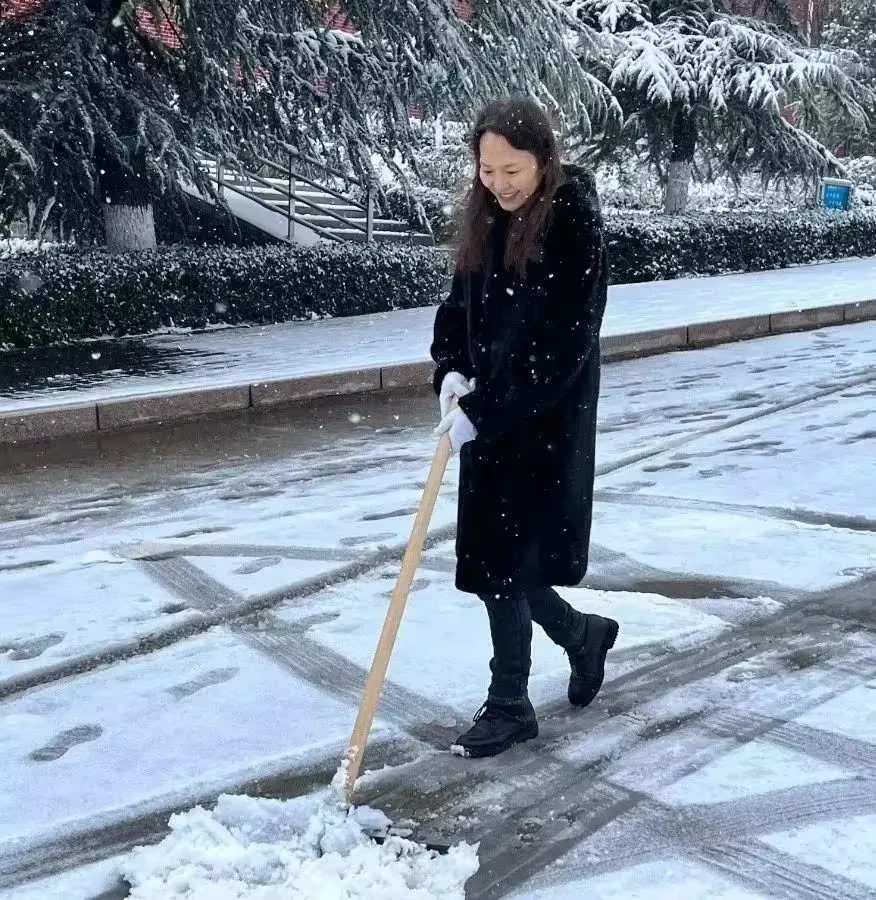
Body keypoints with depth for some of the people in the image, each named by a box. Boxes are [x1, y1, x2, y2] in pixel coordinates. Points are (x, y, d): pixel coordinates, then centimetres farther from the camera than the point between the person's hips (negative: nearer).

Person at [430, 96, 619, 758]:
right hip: (487, 418, 7)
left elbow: (563, 345, -20)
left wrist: (483, 414, -22)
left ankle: (510, 706, 14)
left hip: (547, 421, -7)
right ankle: (583, 634, 38)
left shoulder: (574, 223, -16)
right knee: (497, 558, 12)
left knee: (504, 560, -3)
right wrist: (451, 370, -6)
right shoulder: (488, 217, 6)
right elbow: (461, 304, 13)